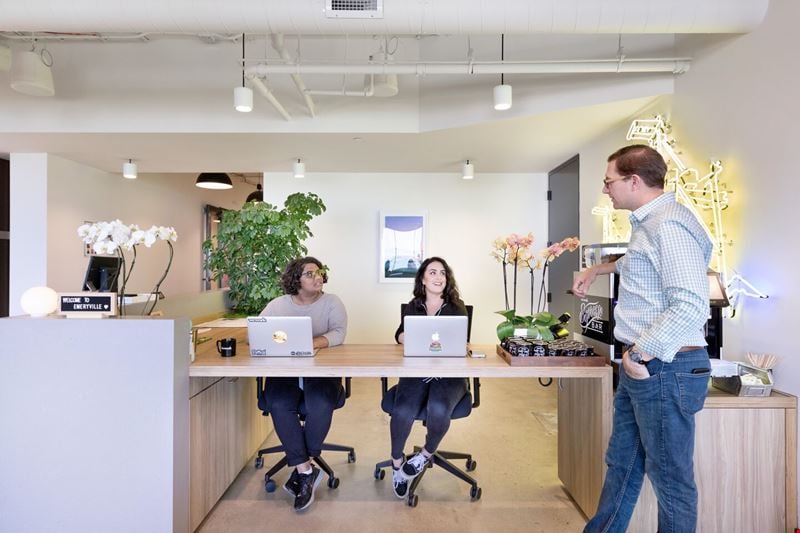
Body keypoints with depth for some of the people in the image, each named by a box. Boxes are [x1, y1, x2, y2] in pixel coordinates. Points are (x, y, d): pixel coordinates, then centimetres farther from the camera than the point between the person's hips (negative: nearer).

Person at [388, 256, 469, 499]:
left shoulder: (457, 307, 10)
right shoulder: (413, 306, 16)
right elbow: (400, 335, 4)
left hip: (449, 373, -1)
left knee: (439, 408, -32)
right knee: (402, 411, -28)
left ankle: (426, 453, 2)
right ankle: (397, 461, 4)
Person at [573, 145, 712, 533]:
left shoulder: (669, 225, -18)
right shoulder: (647, 223, 13)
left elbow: (690, 305, -27)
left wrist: (641, 353, -20)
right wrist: (598, 269, 33)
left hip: (665, 369, -10)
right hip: (641, 364, 10)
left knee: (669, 476, 7)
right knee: (621, 464, 20)